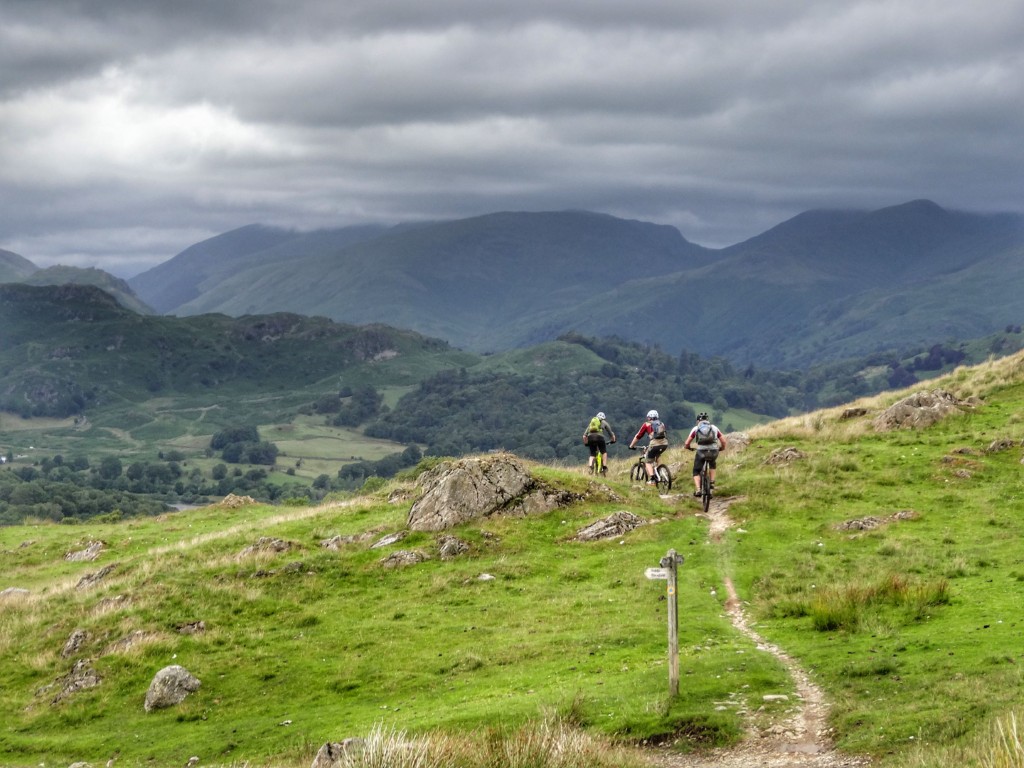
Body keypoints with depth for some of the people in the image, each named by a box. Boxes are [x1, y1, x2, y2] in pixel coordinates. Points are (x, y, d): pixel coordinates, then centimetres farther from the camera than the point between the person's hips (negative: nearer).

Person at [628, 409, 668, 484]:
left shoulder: (647, 424, 16)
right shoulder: (661, 424, 27)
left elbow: (638, 436, 18)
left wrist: (631, 446, 31)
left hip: (654, 444, -5)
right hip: (664, 443, 5)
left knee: (648, 462, 8)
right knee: (656, 458, 33)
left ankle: (651, 479, -10)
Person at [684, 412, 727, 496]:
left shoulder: (695, 428, 15)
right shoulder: (714, 428, 20)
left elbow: (686, 444, 11)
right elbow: (723, 441, 16)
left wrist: (689, 448, 33)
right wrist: (721, 448, 37)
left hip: (701, 452, -2)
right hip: (713, 451, 2)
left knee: (696, 472, 15)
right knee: (712, 464, 36)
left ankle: (697, 490, -4)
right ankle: (712, 482, 22)